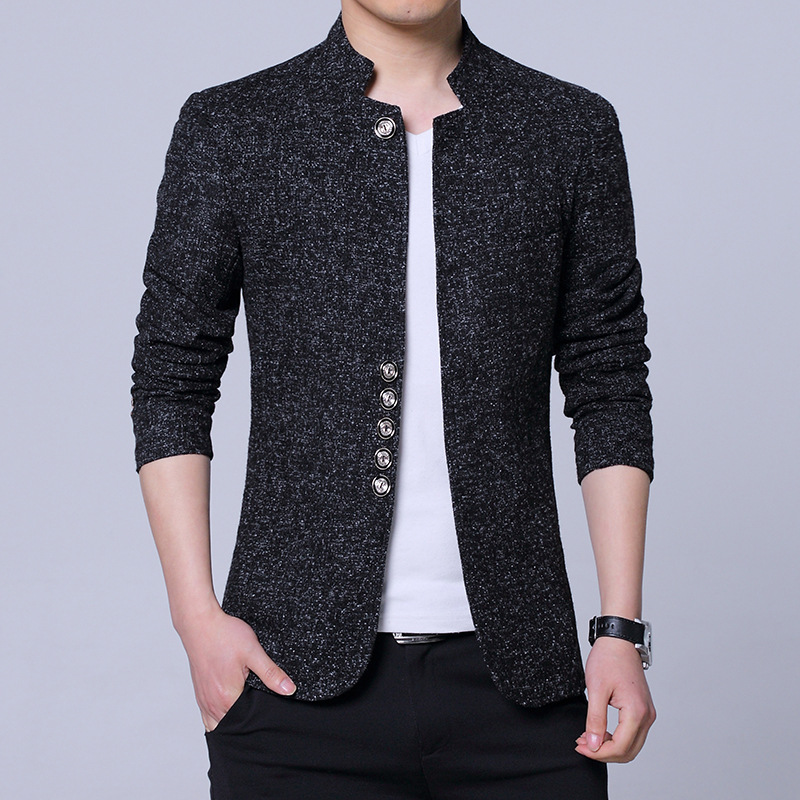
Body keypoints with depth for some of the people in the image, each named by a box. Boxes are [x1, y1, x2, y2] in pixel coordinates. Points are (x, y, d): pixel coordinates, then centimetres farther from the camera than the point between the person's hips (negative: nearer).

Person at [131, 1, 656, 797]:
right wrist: (197, 617, -5)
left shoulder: (573, 130, 6)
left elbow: (608, 392, 6)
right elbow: (171, 386, 4)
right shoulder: (228, 129, 2)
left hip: (515, 675, 1)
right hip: (298, 673, -1)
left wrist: (620, 631, 0)